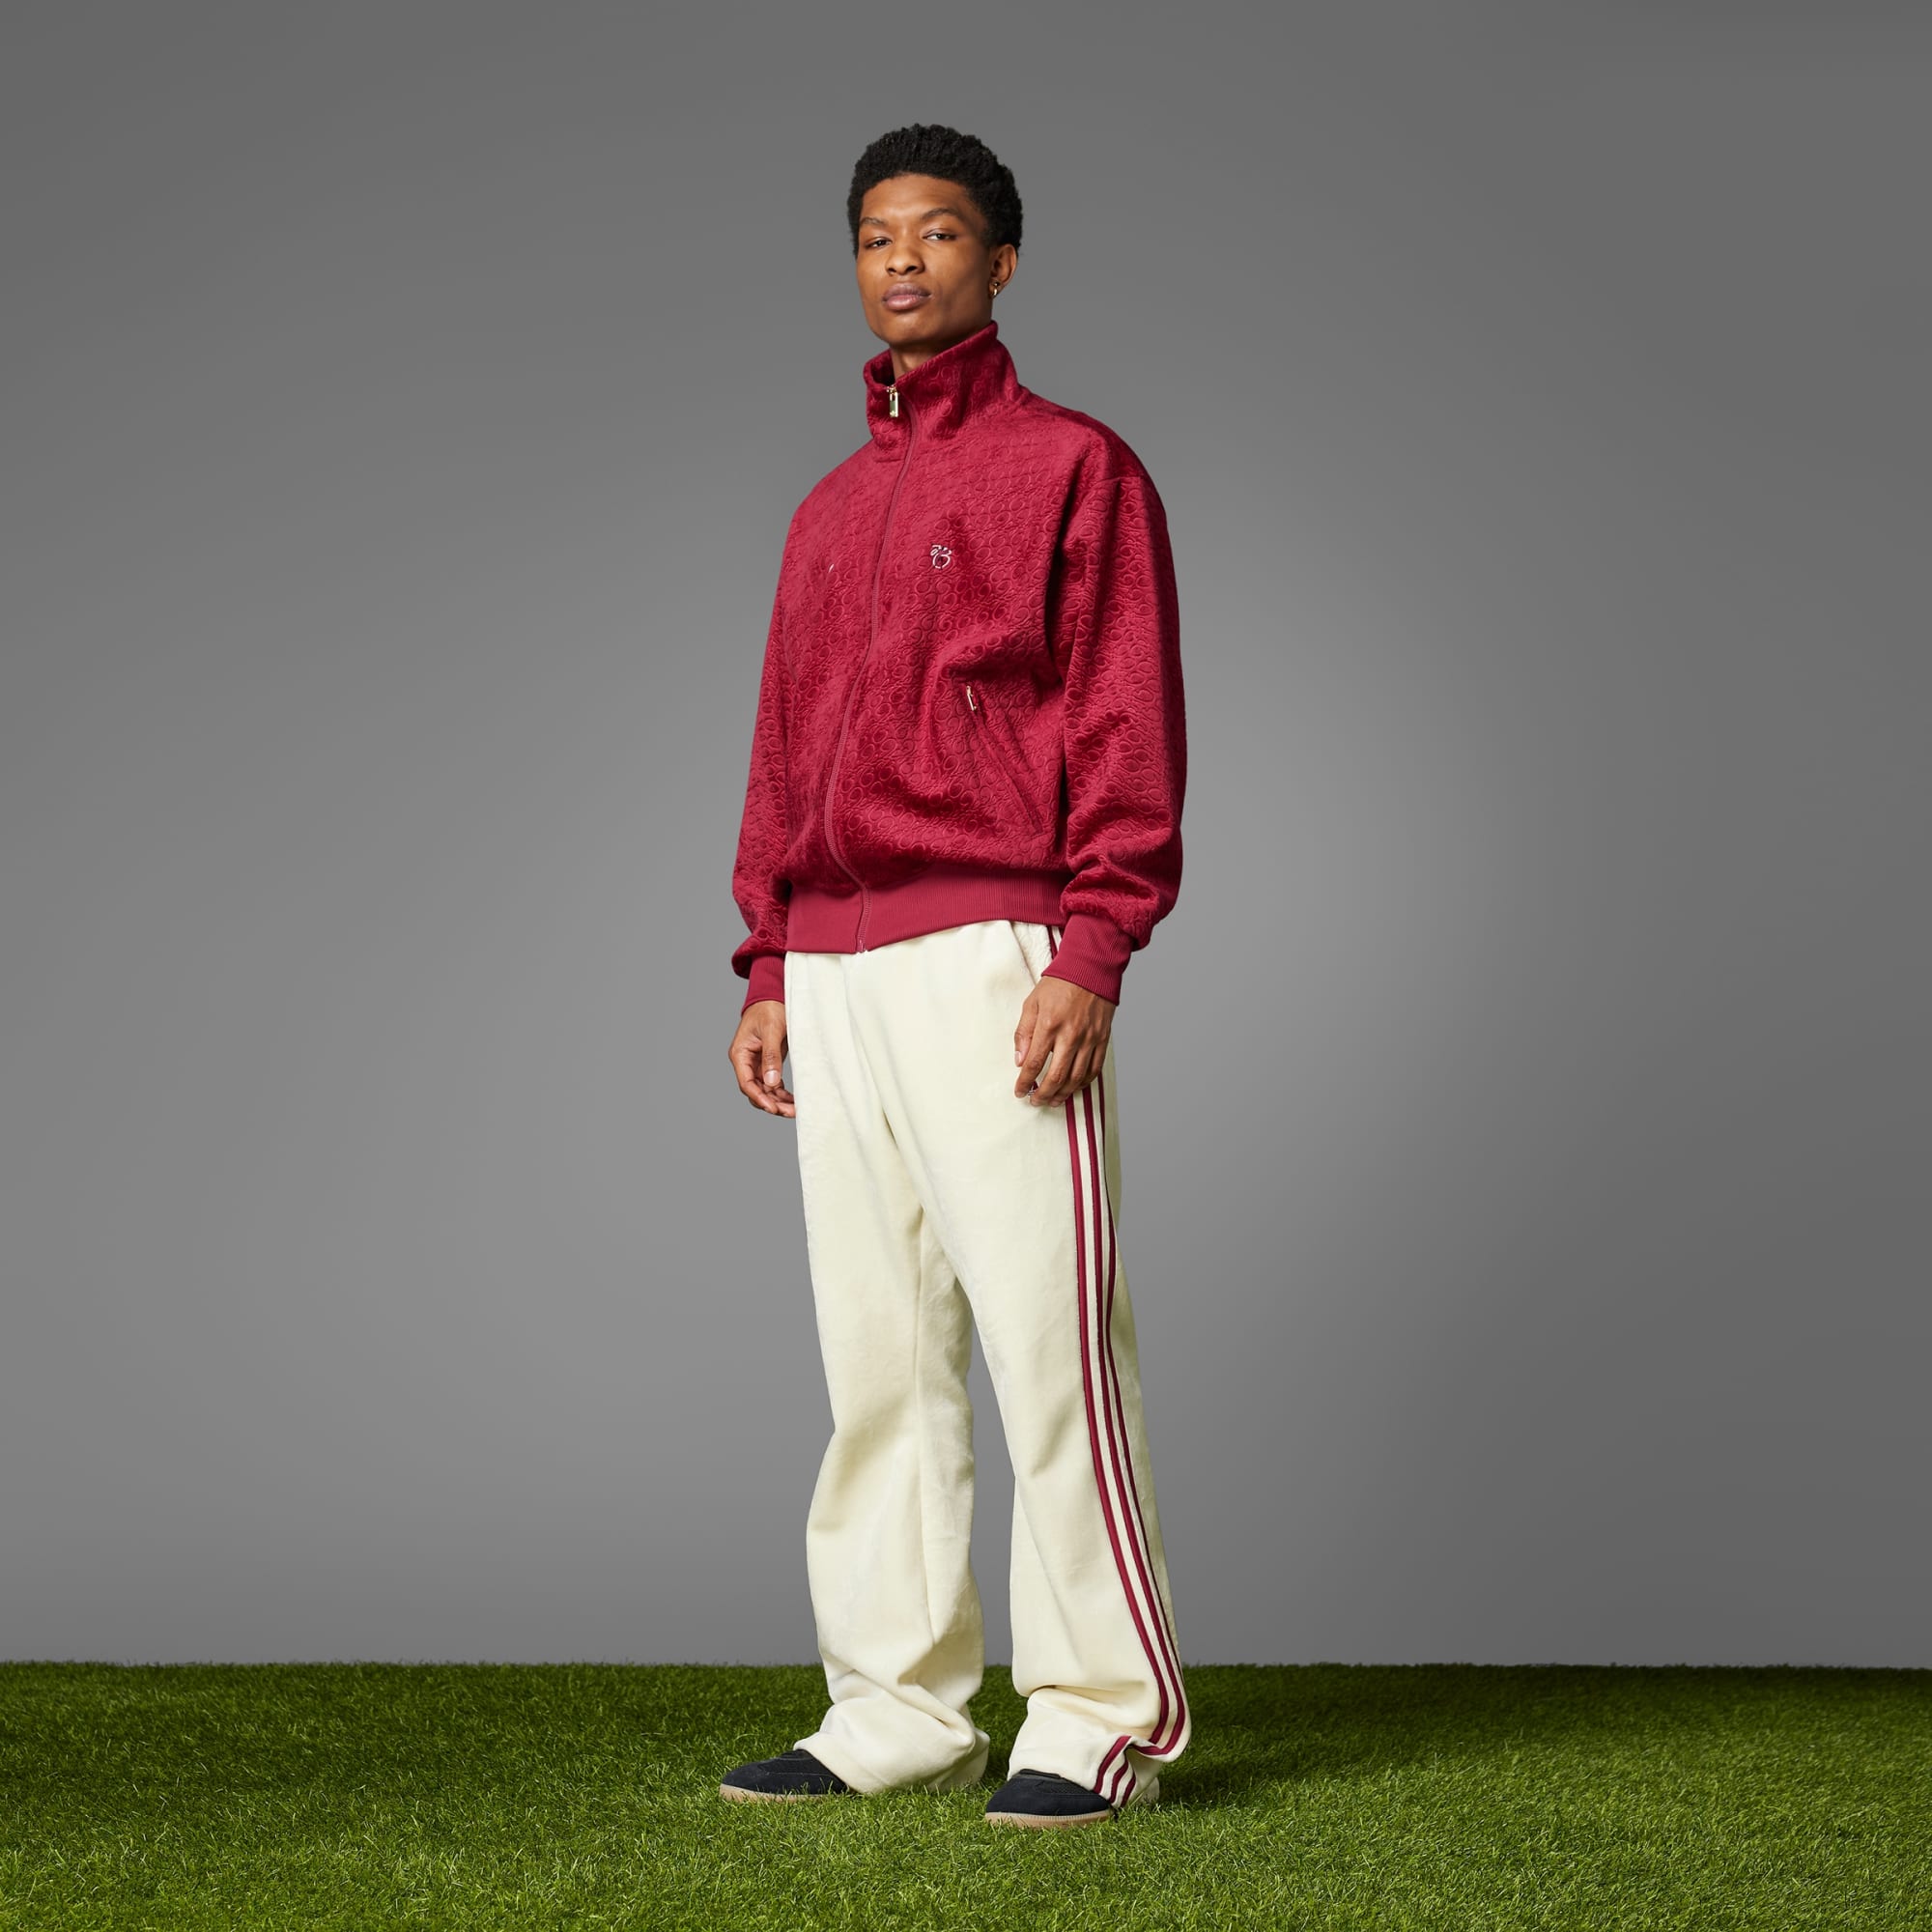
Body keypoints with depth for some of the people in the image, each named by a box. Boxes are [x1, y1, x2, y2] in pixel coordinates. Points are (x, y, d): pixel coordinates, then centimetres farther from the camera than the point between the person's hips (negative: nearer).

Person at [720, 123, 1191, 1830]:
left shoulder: (1076, 468, 2)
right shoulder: (827, 515, 22)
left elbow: (1130, 727, -6)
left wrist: (1091, 955, -15)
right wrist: (768, 970, 15)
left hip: (995, 959, -7)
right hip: (837, 975, 7)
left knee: (1047, 1338, -8)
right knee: (877, 1356, 7)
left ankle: (1106, 1715, -1)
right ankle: (900, 1711, 13)